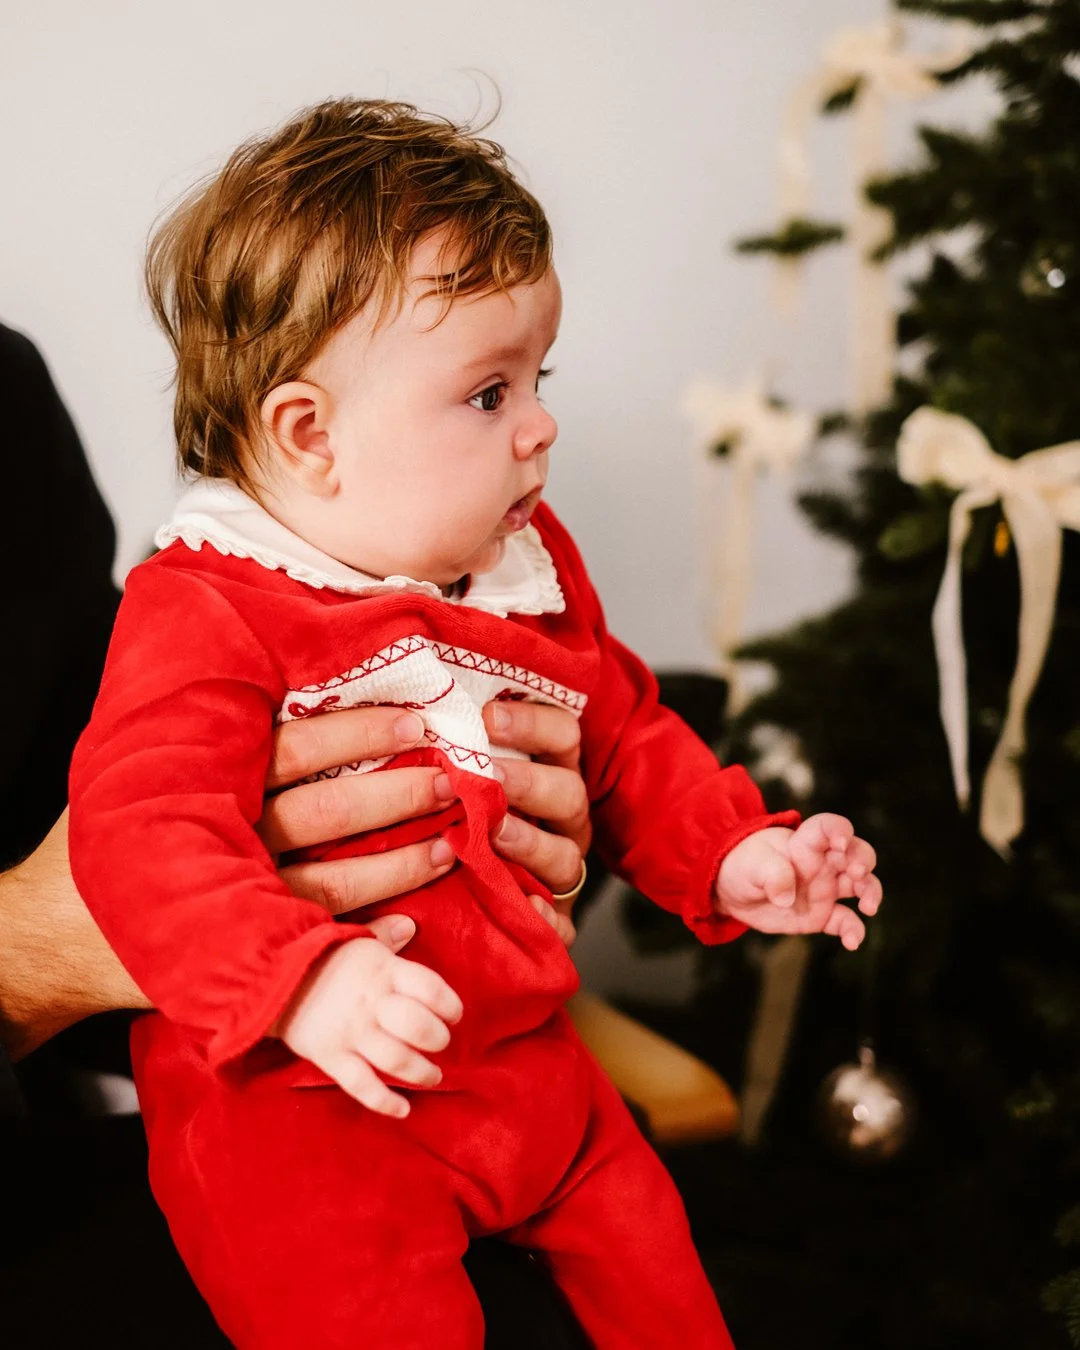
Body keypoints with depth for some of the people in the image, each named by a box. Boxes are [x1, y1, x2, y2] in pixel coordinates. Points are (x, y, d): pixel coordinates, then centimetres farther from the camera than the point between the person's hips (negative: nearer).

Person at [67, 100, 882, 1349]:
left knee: (648, 1249, 13)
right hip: (296, 1100, -6)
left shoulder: (527, 568, 7)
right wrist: (306, 980, -44)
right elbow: (144, 825, -30)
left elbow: (624, 733, 19)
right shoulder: (201, 616, -17)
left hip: (518, 1049, 7)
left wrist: (729, 853, 3)